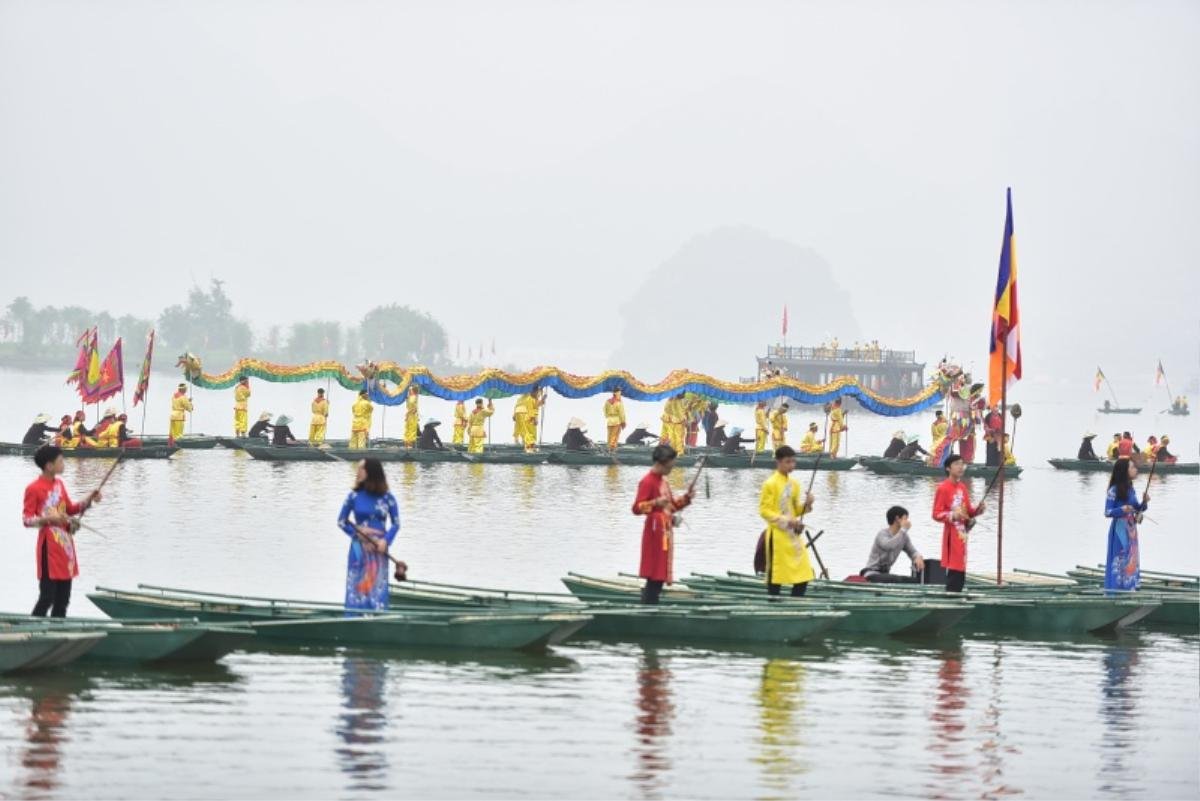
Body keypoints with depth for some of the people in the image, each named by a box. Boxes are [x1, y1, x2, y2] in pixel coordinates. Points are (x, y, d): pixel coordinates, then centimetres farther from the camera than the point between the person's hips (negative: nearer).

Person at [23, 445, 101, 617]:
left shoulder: (59, 484, 11)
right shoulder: (34, 488, -12)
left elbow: (70, 509, 21)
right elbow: (27, 519, -13)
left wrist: (88, 500, 6)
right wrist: (48, 518, -27)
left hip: (65, 545, 8)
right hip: (49, 546, -8)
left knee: (63, 597, 11)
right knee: (47, 596, -11)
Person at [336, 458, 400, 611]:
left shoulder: (387, 498, -1)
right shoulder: (354, 496, 1)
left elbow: (396, 523, 4)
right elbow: (341, 521, 5)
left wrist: (386, 540, -13)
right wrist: (357, 533, -11)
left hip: (379, 551, 0)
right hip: (359, 549, 0)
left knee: (378, 590, -1)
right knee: (357, 588, -2)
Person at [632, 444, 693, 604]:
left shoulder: (663, 481, 16)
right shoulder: (648, 482, -12)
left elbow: (671, 505, 24)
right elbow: (637, 508, -19)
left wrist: (685, 498, 8)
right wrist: (656, 503, -32)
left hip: (666, 531, 9)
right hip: (656, 532, -9)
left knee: (661, 576, 10)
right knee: (654, 577, -11)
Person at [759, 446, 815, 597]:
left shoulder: (794, 484, 11)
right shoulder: (770, 484, -8)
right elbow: (764, 510, -11)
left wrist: (806, 505, -4)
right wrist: (785, 521, -20)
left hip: (793, 534, 7)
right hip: (777, 535, -7)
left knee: (804, 575, 1)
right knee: (775, 576, -2)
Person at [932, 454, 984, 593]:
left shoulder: (962, 487, 13)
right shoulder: (943, 488, -11)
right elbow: (936, 514, -13)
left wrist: (977, 509, 1)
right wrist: (953, 515, -26)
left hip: (962, 534, 8)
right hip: (952, 536, -8)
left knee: (961, 573, 9)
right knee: (954, 571, -13)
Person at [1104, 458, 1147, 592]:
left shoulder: (1131, 489, 8)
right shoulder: (1114, 490, -13)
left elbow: (1137, 509, 15)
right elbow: (1107, 512, -14)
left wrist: (1144, 502, -4)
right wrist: (1121, 509, -30)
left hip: (1131, 529, 7)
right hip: (1119, 530, -7)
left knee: (1131, 560, 9)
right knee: (1119, 560, -5)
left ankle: (1129, 587, 16)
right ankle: (1115, 590, 0)